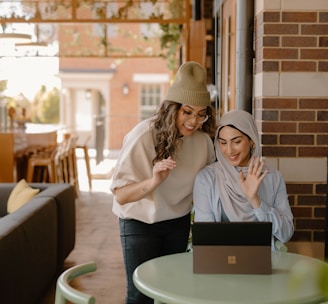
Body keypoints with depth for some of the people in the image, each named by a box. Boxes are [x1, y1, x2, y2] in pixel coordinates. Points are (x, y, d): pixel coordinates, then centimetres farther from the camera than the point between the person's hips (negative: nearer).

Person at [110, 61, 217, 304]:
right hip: (140, 222, -4)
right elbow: (120, 195, -26)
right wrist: (154, 181, -43)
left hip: (178, 222, 4)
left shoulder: (203, 139, -12)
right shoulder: (143, 136, -24)